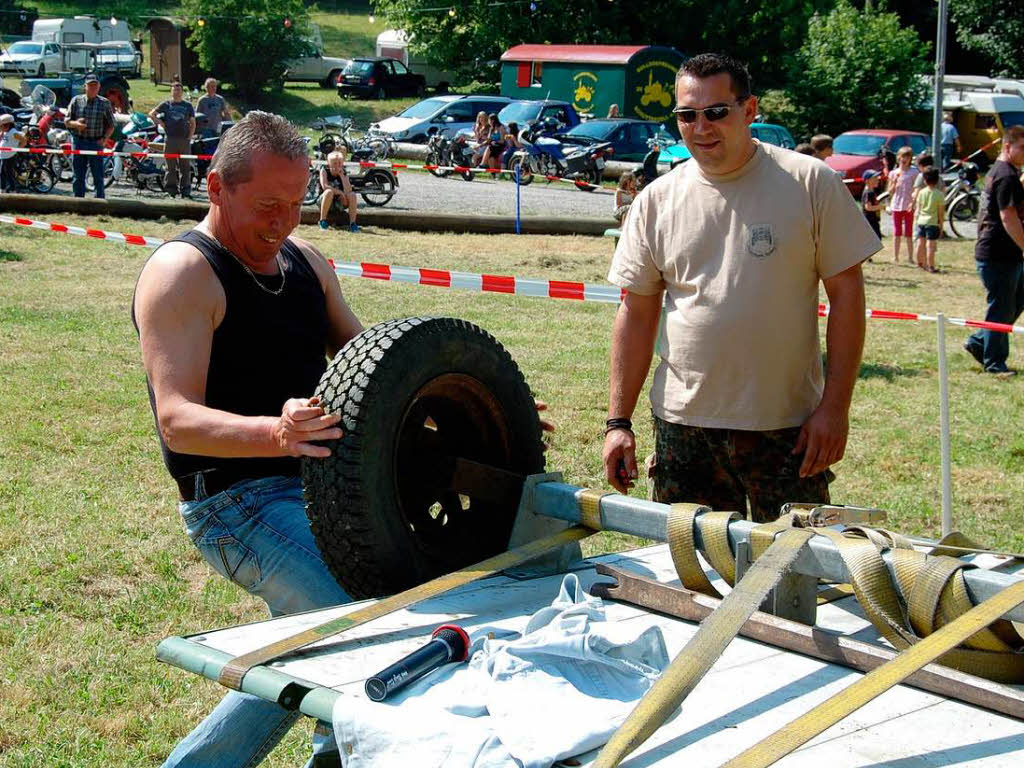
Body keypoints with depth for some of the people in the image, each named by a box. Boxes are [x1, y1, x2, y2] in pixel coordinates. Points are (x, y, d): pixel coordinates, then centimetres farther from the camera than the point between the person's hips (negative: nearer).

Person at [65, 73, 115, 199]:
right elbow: (66, 121, 6)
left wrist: (104, 139, -9)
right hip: (78, 141, 1)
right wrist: (75, 123, -17)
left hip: (96, 143, -1)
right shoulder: (76, 101, 6)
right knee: (78, 177, 6)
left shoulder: (104, 103, 5)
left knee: (98, 177, -2)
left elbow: (111, 125, 8)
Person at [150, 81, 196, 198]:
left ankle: (185, 189, 3)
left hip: (184, 140, 1)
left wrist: (190, 137, 2)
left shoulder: (188, 106, 12)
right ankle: (171, 188, 5)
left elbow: (193, 123, 13)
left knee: (185, 166, 0)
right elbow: (152, 113, 10)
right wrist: (161, 123, 1)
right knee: (171, 166, 0)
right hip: (170, 139, -1)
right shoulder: (166, 104, 8)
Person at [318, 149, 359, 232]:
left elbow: (348, 190, -16)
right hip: (324, 201, -3)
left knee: (352, 195, -22)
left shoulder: (344, 174, 1)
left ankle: (352, 223, -22)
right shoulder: (324, 170, -6)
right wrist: (340, 192, -22)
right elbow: (324, 186, -22)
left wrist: (342, 175, -19)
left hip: (339, 202, 3)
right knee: (329, 192, -35)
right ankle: (322, 221, -29)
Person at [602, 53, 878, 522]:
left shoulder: (810, 183, -3)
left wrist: (835, 406, -7)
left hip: (787, 425, -2)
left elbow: (846, 293, -2)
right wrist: (618, 420, 3)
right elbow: (637, 313, 8)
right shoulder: (656, 201, 5)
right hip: (682, 425, 2)